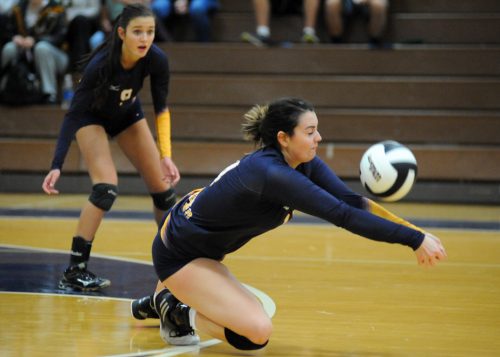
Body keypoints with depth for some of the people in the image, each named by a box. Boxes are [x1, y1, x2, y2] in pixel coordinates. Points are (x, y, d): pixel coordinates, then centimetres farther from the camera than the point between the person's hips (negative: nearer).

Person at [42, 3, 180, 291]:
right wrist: (57, 166, -39)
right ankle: (75, 271, -18)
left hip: (128, 116, 5)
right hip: (92, 118, -4)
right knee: (107, 188, -23)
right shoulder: (101, 64, -37)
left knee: (163, 186, 2)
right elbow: (74, 114, -32)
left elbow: (161, 108, -12)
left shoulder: (157, 60, -27)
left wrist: (166, 155, -19)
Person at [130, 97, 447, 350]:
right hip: (178, 256, -10)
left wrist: (417, 234, -31)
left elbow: (350, 200, -18)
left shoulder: (305, 163, -7)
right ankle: (179, 315, -2)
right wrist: (415, 240, -41)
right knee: (257, 332, -23)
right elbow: (344, 215, -40)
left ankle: (163, 299, 47)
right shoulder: (272, 174, -34)